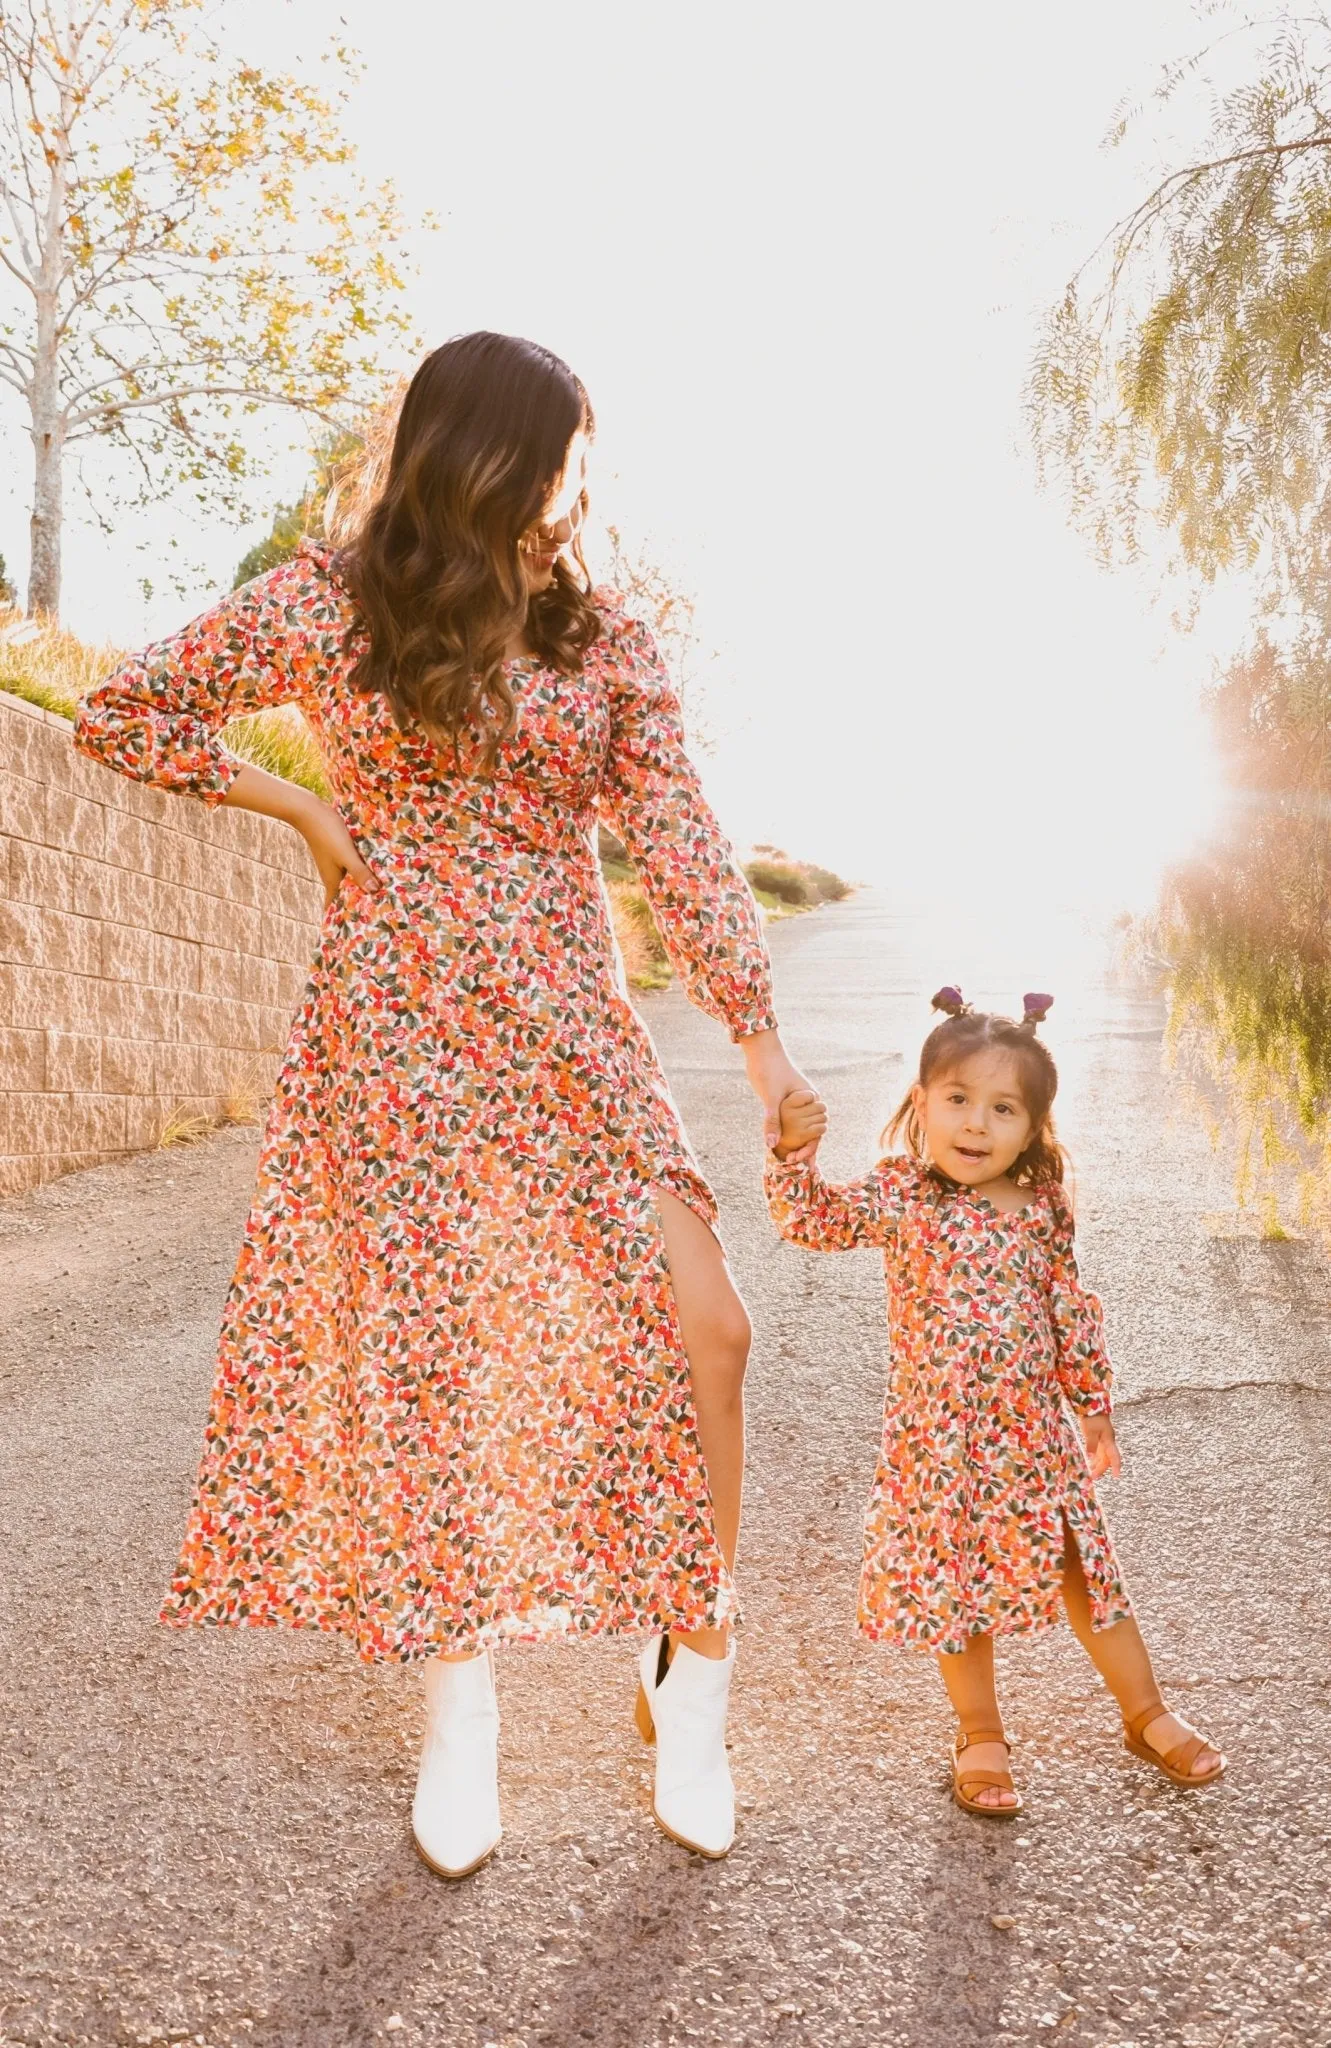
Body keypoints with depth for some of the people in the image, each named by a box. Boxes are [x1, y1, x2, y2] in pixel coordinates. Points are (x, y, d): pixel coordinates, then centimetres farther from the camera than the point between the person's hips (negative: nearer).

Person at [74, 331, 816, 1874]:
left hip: (569, 1037, 2)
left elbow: (679, 847, 4)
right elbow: (119, 716, 9)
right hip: (394, 1033, -2)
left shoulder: (602, 638, 9)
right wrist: (304, 810, 1)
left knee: (702, 1331, -9)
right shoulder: (325, 604, 2)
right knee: (429, 1357, -1)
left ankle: (691, 1663, 13)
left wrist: (760, 1040, -3)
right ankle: (459, 1706, 20)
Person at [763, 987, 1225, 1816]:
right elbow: (813, 1221, -19)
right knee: (956, 1584, 12)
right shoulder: (900, 1198, -10)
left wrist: (1095, 1405, 13)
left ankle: (1148, 1716, 34)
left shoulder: (1042, 1209, -4)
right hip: (940, 1435, -2)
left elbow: (1072, 1313, 7)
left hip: (1035, 1429, 2)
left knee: (1085, 1569, 13)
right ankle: (980, 1735, 33)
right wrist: (796, 1149, -35)